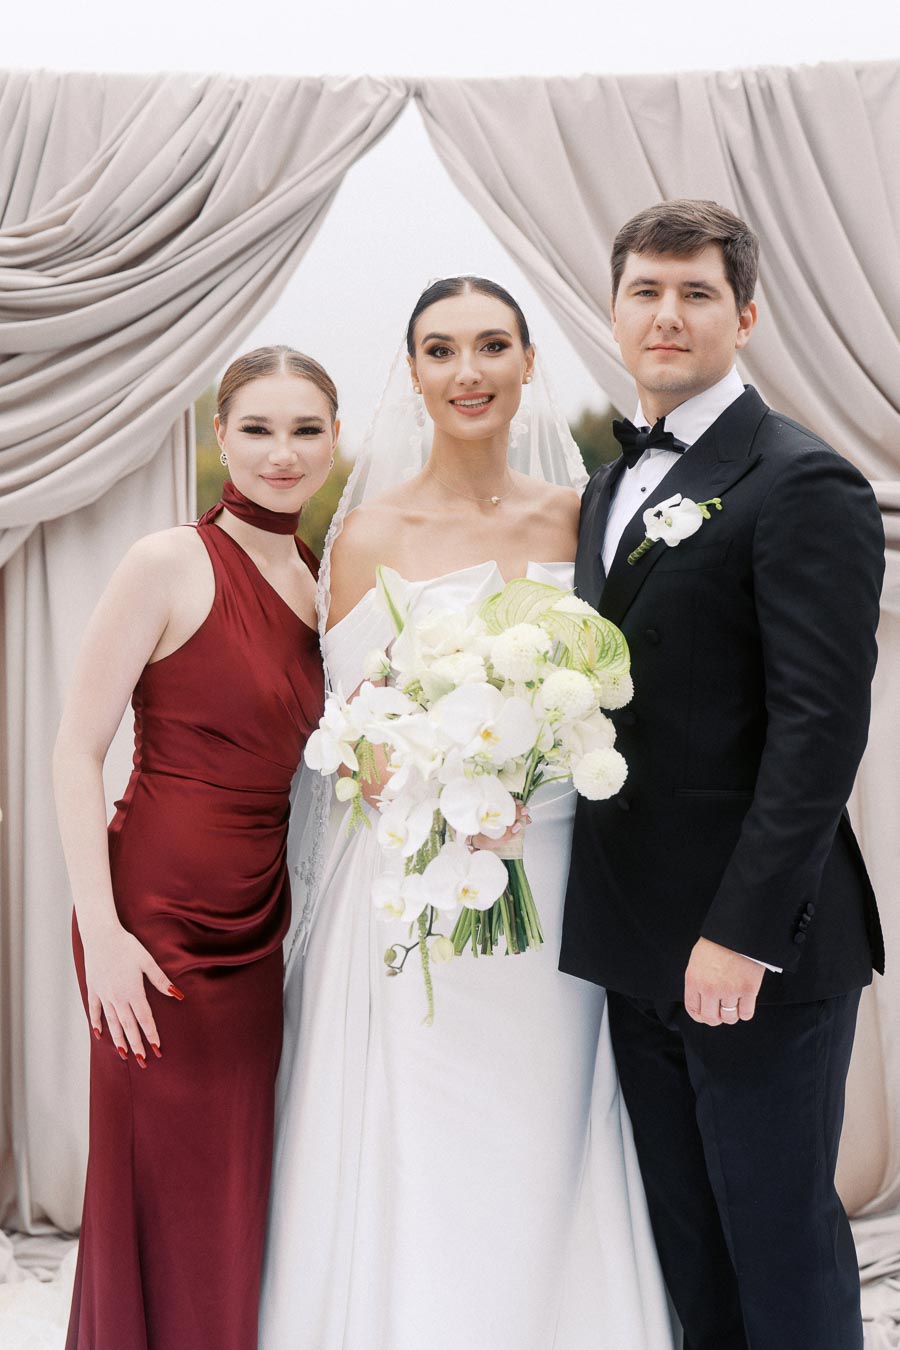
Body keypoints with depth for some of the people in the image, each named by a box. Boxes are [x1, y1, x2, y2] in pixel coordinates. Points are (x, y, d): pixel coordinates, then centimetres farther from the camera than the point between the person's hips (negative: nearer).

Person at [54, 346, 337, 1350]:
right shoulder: (171, 563, -11)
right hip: (160, 918, -6)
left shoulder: (324, 576, 9)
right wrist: (102, 931, -17)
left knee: (241, 1184, 15)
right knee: (165, 1193, 5)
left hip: (261, 919, 6)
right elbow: (76, 752, -11)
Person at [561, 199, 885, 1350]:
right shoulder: (614, 482, 14)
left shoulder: (804, 486, -12)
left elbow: (821, 726, -19)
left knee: (783, 1252, 7)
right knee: (686, 1245, 18)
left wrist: (744, 931, -21)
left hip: (757, 949, -7)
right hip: (639, 945, 8)